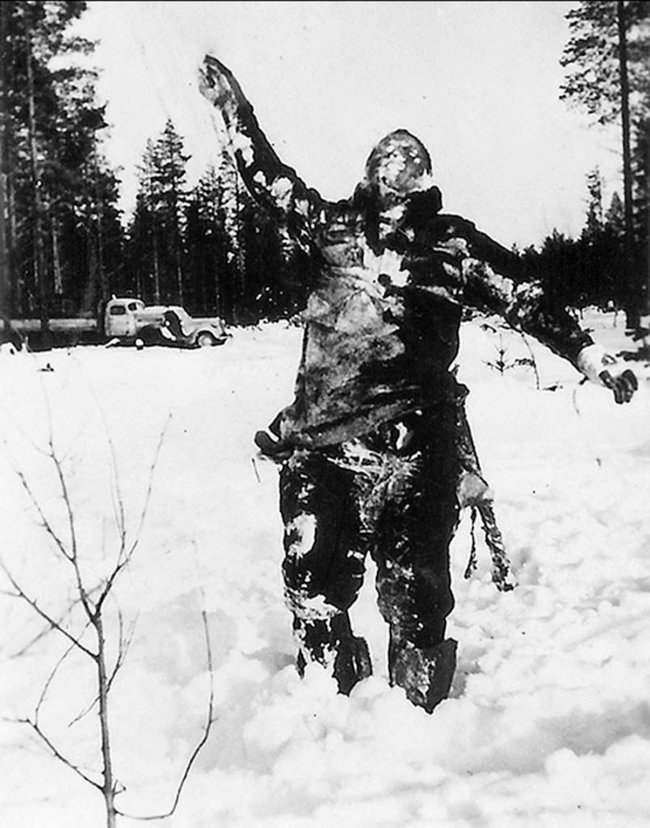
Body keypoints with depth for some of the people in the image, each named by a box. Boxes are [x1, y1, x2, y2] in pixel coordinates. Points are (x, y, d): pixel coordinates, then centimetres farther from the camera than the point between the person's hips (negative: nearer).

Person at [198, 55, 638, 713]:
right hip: (316, 437, 3)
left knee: (411, 584, 0)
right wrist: (237, 115, 23)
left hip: (410, 442, -2)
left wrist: (595, 359, 4)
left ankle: (418, 708, 17)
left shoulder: (453, 242, 9)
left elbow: (527, 302, 8)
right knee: (312, 580, 4)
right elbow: (272, 183, 23)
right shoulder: (332, 227, 16)